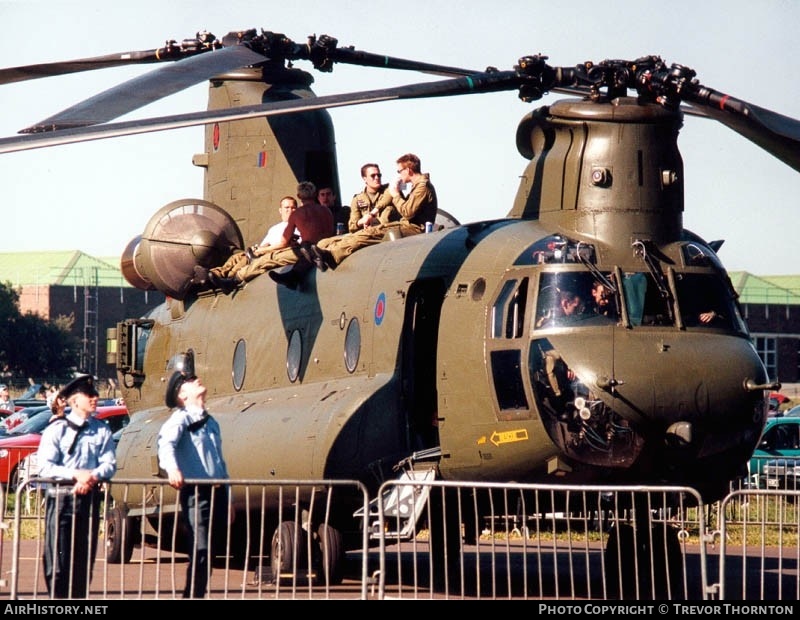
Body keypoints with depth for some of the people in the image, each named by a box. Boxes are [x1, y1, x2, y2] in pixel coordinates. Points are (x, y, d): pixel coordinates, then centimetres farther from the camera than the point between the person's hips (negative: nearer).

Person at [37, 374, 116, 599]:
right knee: (58, 560, -7)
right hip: (61, 498, -3)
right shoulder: (57, 429, 0)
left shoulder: (102, 430, 10)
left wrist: (93, 476, -20)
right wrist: (76, 475, -21)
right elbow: (45, 467, -8)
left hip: (89, 498, 3)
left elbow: (109, 464, 1)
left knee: (85, 559, 5)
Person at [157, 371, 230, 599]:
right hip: (195, 493, -8)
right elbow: (166, 442, -22)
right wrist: (171, 467, -42)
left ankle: (198, 595, 15)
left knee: (208, 554, 9)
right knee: (200, 551, -15)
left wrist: (226, 496, 22)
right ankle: (192, 596, -12)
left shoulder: (211, 423, 23)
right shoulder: (181, 419, -2)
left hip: (216, 492, 8)